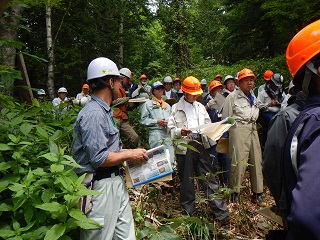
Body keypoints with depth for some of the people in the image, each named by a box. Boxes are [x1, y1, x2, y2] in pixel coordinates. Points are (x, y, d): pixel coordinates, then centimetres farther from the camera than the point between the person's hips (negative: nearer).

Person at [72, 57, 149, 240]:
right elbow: (99, 159, -22)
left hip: (116, 182, 9)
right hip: (100, 186, -9)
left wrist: (128, 152, 6)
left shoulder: (105, 111, 13)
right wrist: (129, 155, -11)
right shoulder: (93, 114, -18)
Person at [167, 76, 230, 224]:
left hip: (201, 144, 3)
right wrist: (180, 131, -19)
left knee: (209, 178, 3)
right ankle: (190, 213, 23)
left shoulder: (200, 107, 17)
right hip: (185, 146, -3)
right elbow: (171, 128, 0)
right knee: (186, 180, 7)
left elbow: (208, 124, 17)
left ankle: (221, 212, 10)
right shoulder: (176, 108, 4)